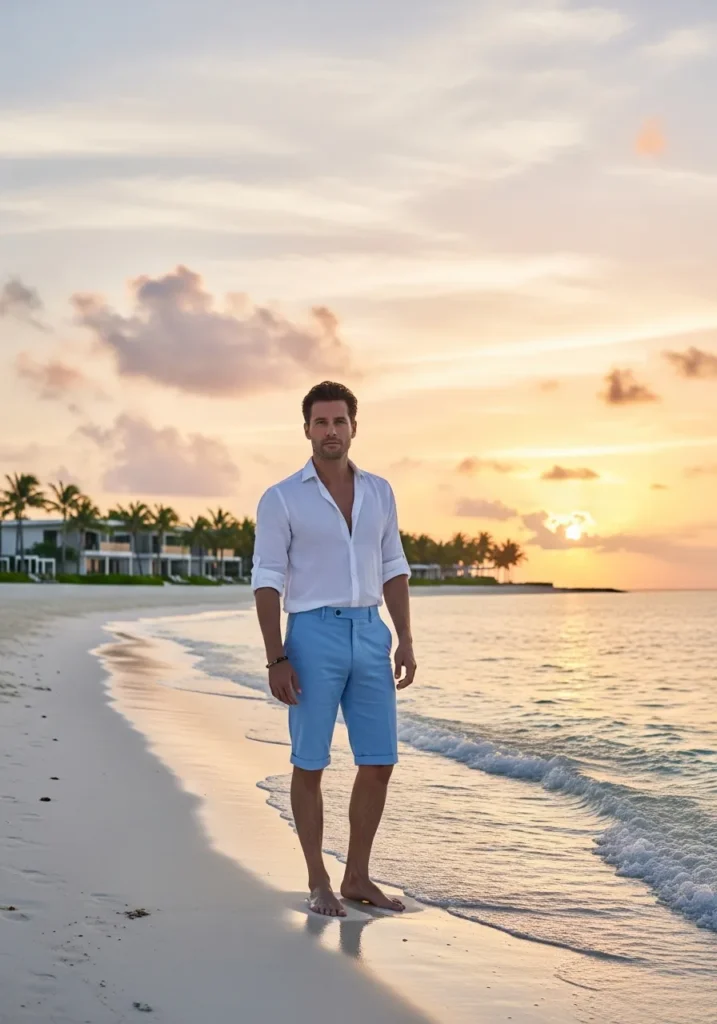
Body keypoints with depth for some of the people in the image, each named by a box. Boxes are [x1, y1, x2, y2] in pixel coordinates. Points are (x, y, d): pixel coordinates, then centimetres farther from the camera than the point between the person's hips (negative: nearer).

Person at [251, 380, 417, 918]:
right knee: (311, 764, 2)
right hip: (313, 635, -4)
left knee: (379, 762, 5)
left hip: (370, 635, 5)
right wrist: (276, 660, -12)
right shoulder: (281, 499, -4)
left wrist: (405, 642, 5)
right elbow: (267, 582, -5)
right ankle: (319, 883, 14)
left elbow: (393, 570, 13)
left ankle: (358, 877, 18)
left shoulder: (379, 492, 10)